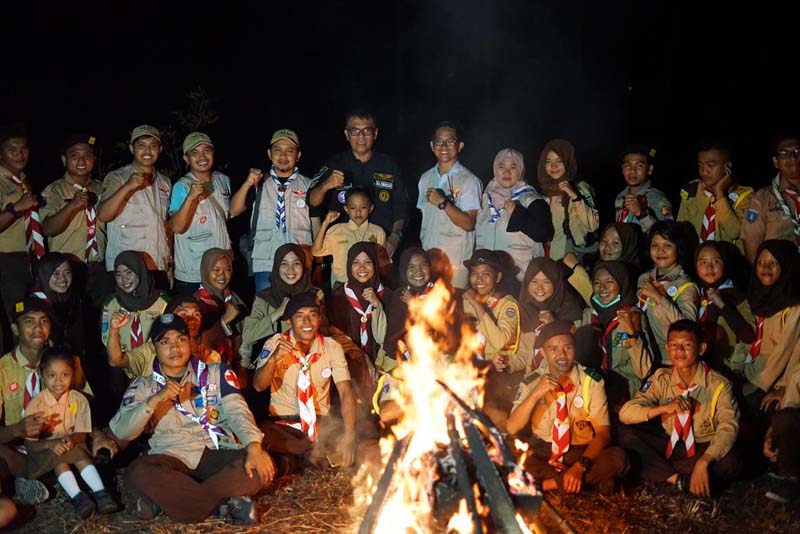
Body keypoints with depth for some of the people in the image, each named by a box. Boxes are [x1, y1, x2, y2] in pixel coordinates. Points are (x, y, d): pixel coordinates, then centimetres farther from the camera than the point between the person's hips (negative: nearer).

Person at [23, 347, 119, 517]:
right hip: (43, 452, -2)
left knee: (81, 454, -29)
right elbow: (29, 444, -13)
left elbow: (82, 434, -4)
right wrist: (51, 444, -33)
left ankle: (100, 493, -38)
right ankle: (77, 497, -40)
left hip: (72, 446, 2)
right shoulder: (36, 405, -13)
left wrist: (71, 439, -29)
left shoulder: (79, 400, -6)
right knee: (58, 457, -32)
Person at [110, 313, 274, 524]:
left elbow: (237, 412, -4)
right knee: (137, 472, -33)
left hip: (216, 454, 1)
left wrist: (254, 447, -23)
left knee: (262, 465, -28)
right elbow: (121, 431, -3)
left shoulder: (217, 373, 11)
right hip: (171, 458, 0)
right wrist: (156, 399, -18)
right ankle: (228, 502, -25)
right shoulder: (144, 385, 11)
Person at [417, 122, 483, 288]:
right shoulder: (426, 178, 12)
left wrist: (443, 203, -20)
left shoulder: (469, 180, -7)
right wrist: (419, 253, 12)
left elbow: (469, 224, -12)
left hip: (456, 261, -5)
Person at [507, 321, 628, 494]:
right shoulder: (532, 382, -2)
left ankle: (547, 484, -19)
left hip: (582, 453, -1)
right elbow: (512, 429, -10)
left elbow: (603, 433, -10)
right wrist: (535, 394, -24)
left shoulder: (591, 380, -5)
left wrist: (580, 467, -25)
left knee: (617, 457, -30)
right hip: (543, 452, 1)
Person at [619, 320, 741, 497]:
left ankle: (660, 471, -20)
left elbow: (728, 427, -25)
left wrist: (703, 462, -41)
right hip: (669, 444, 3)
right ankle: (678, 479, -23)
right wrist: (663, 408, -31)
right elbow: (625, 413, -13)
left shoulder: (719, 385, -13)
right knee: (626, 433, -19)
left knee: (729, 462, -35)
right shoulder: (661, 379, -6)